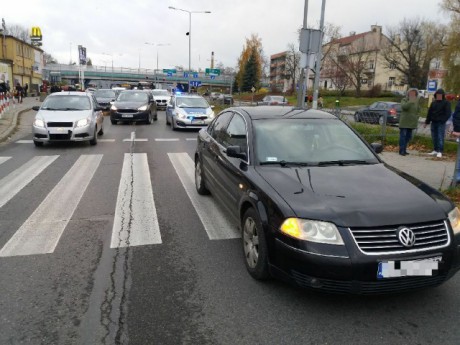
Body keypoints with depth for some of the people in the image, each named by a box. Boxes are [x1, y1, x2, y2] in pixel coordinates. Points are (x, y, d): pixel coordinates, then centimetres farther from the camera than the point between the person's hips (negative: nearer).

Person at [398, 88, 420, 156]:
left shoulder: (416, 101, 13)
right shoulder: (404, 100, -4)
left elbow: (418, 110, 17)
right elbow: (404, 106, -24)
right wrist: (411, 101, -31)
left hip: (412, 122, 6)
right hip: (404, 122, -6)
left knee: (408, 136, 9)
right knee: (403, 136, -7)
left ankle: (404, 149, 18)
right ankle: (401, 150, -5)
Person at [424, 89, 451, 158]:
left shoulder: (446, 103, -1)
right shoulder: (433, 103, 14)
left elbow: (448, 113, -7)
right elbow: (429, 113, 15)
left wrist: (442, 120, -18)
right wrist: (427, 122, 12)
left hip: (441, 123, -5)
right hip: (433, 122, 5)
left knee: (440, 137, -7)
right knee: (434, 137, 8)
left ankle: (440, 152, -6)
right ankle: (435, 150, 17)